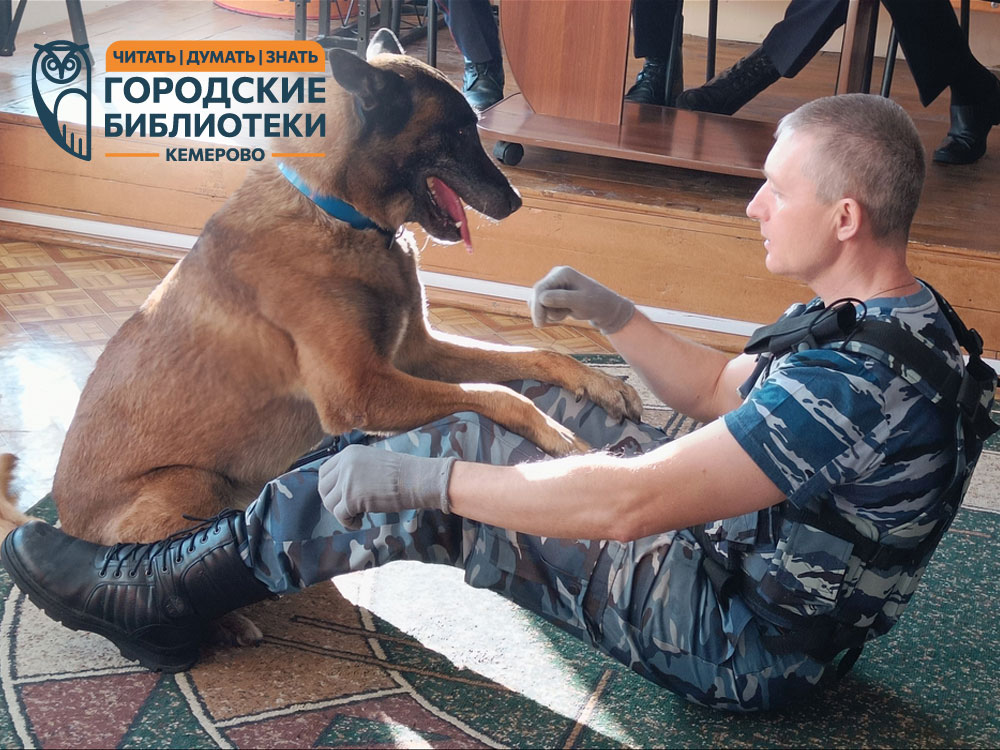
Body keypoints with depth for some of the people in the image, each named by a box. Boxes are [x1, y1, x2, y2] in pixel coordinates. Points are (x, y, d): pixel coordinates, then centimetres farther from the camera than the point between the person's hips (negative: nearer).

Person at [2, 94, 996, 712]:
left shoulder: (863, 382, -31)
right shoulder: (874, 315, 2)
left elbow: (630, 503, -35)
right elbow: (722, 392, 16)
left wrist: (423, 479, -30)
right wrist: (615, 316, 2)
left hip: (742, 641, -9)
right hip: (740, 552, 9)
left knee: (430, 477, -16)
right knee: (521, 397, 8)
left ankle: (158, 590, -1)